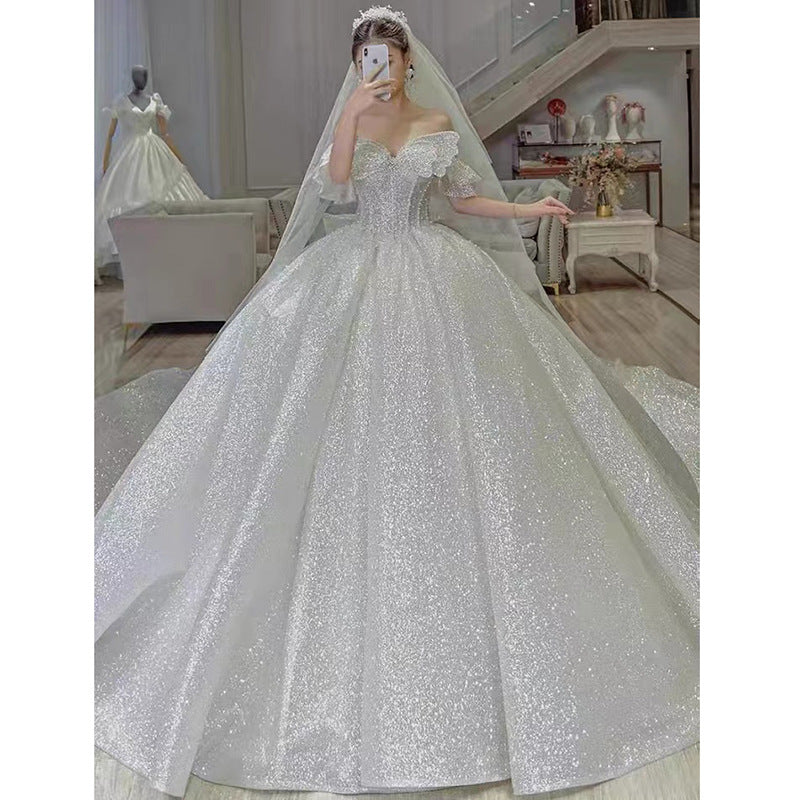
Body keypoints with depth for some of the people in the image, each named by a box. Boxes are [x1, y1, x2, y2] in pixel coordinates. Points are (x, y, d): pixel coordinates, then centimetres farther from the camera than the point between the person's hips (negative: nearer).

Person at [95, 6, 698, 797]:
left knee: (435, 418, -3)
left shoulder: (439, 123, 6)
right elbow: (335, 185, -10)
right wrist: (352, 116, -18)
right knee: (348, 423, -3)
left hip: (430, 271, 0)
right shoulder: (349, 118, 6)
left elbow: (459, 200, 10)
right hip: (355, 270, 0)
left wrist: (526, 208, 0)